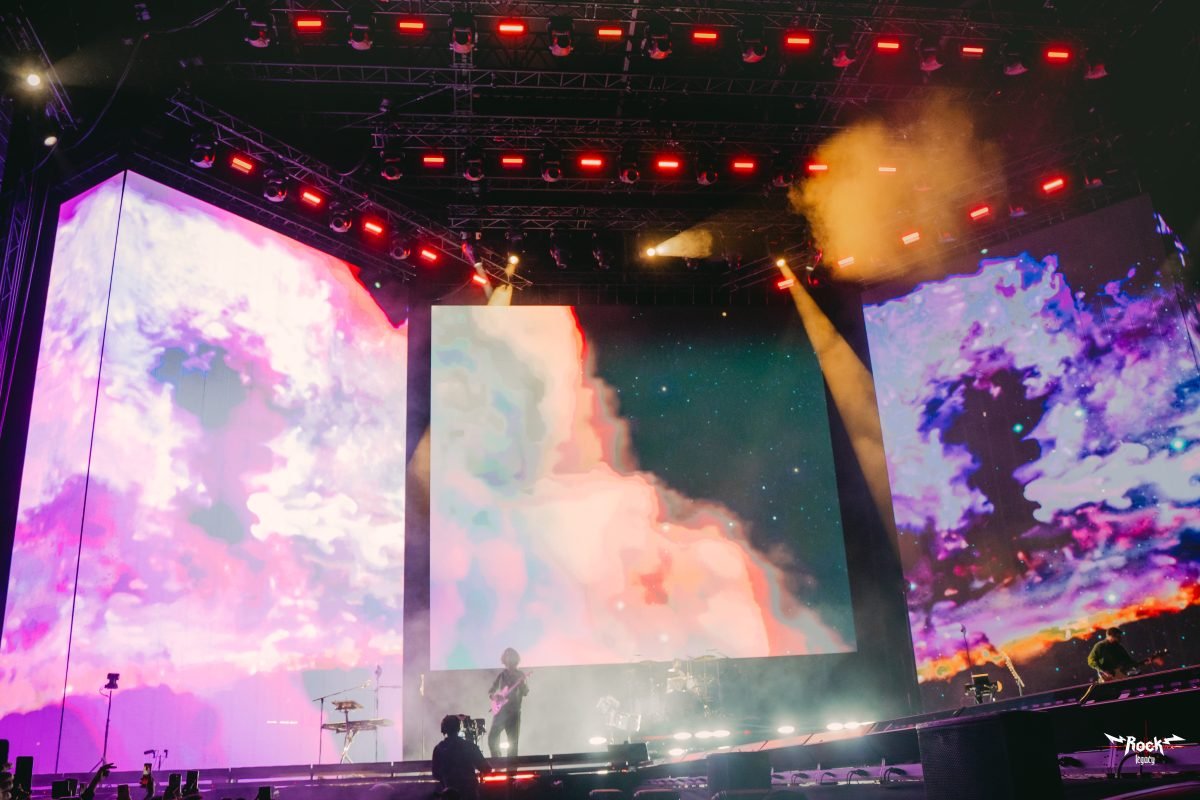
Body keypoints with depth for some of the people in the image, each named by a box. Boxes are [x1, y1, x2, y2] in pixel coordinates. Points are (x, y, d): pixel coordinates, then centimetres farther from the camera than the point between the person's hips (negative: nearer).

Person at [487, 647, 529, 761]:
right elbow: (491, 690, 14)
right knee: (492, 736, -8)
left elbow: (525, 692, -6)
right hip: (500, 710, 2)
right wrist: (493, 695, -8)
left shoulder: (520, 675, 3)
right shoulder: (502, 675, 10)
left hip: (514, 711, -2)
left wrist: (522, 684, -26)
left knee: (512, 741, -1)